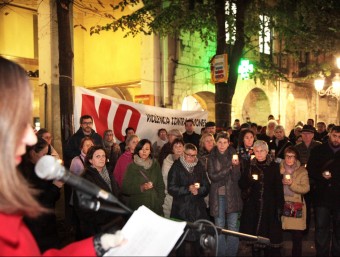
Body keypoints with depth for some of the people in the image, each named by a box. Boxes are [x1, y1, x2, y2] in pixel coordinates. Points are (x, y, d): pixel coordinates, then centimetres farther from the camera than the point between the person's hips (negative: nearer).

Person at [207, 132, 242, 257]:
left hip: (232, 195, 1)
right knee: (219, 226, 6)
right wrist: (229, 168, -16)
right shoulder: (212, 157, 1)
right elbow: (212, 176, -8)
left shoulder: (233, 155, 3)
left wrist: (236, 165, -22)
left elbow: (236, 177, -4)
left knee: (233, 226, 3)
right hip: (218, 195, 0)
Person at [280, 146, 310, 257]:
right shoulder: (279, 169, 8)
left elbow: (306, 188, -6)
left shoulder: (302, 171, 5)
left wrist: (292, 184, -17)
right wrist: (281, 182, -13)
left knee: (297, 237, 0)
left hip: (296, 208, 0)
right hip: (280, 206, 1)